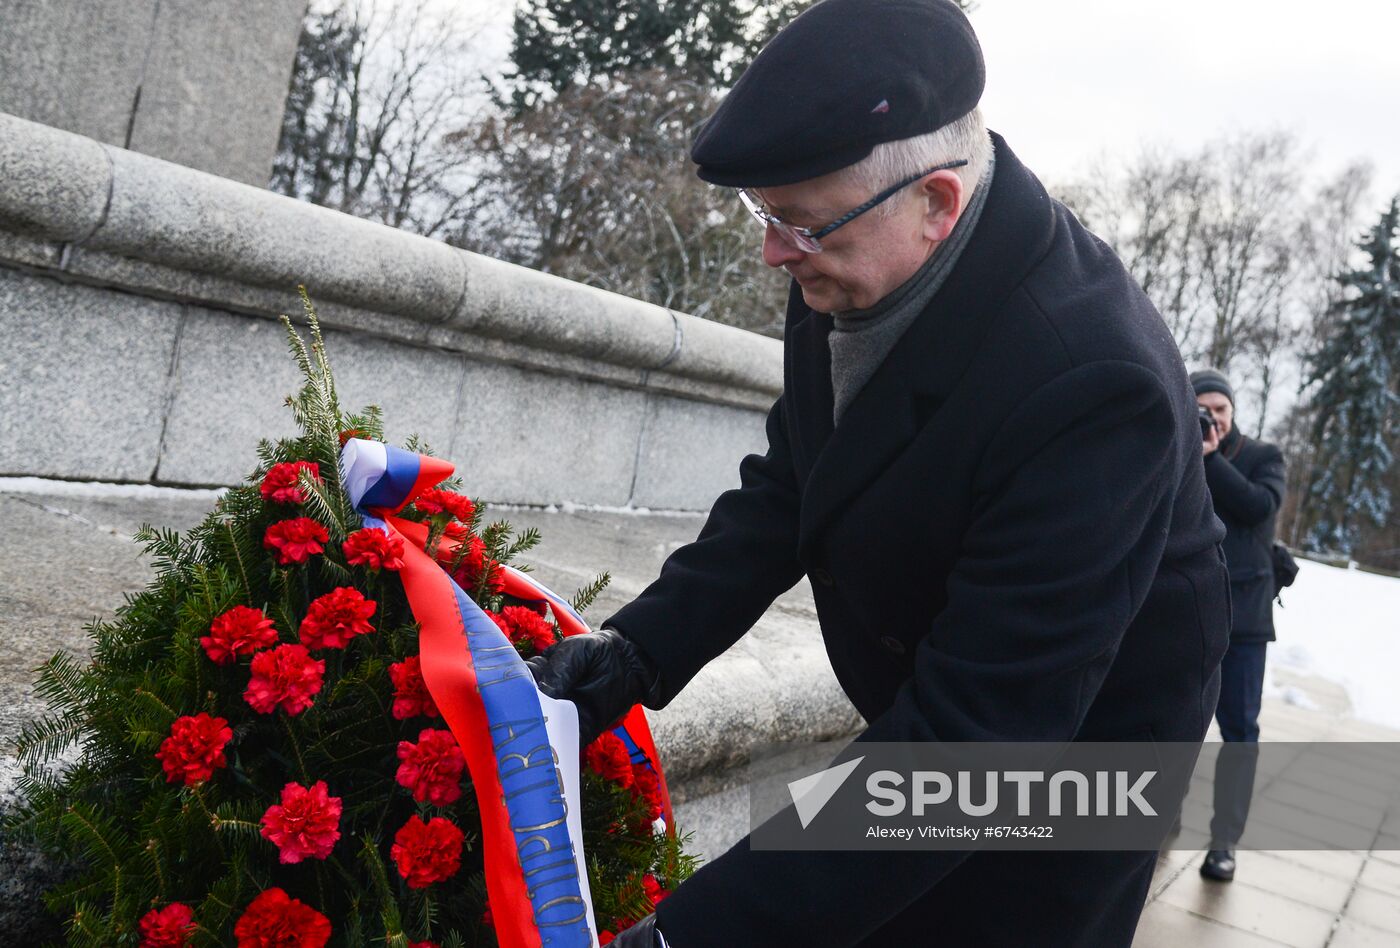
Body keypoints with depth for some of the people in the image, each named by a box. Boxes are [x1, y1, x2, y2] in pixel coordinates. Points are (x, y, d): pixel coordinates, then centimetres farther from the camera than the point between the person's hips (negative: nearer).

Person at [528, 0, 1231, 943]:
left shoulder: (1091, 383, -36)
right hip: (925, 706, 6)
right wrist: (639, 647, -16)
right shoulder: (857, 270, -14)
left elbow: (972, 735, -36)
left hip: (1074, 732, -6)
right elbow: (785, 492, -2)